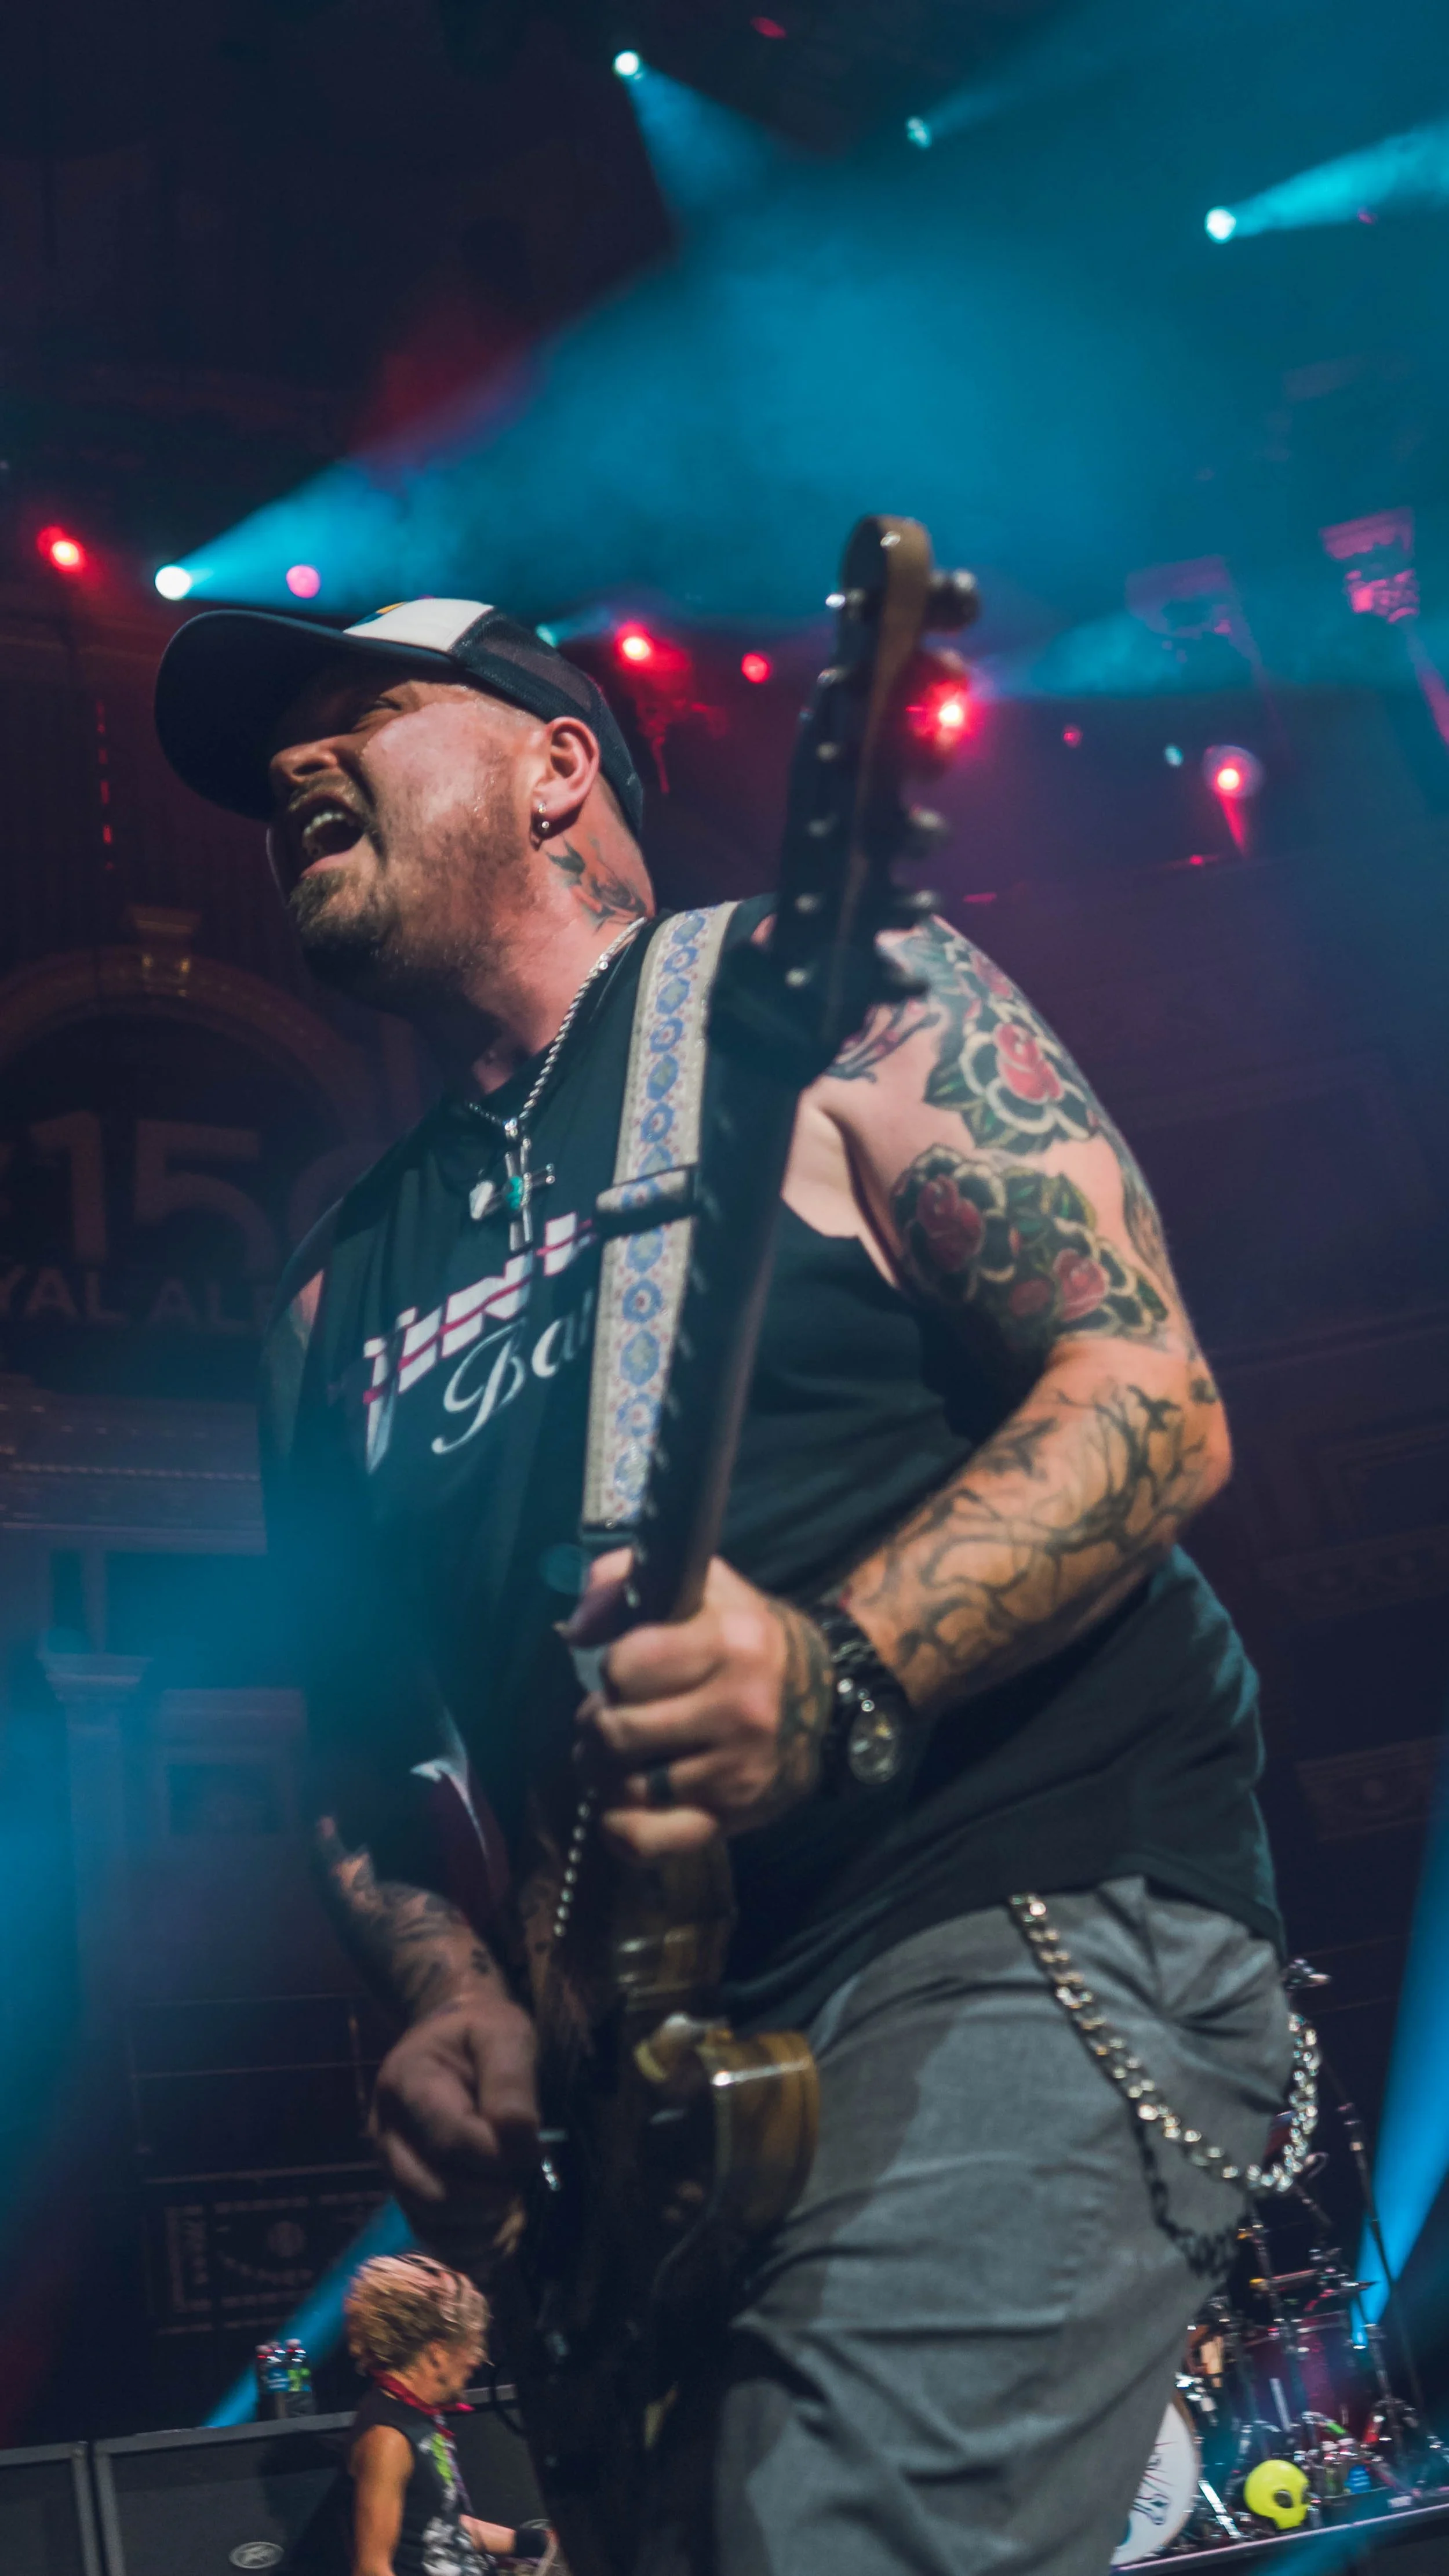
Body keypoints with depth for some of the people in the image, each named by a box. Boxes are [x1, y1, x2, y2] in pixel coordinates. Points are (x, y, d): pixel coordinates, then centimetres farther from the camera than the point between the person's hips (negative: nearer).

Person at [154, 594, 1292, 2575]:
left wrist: (845, 1676, -23)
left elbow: (1154, 1400, -8)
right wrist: (455, 2006, 0)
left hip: (1029, 1911, -6)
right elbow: (364, 1759, 20)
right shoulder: (338, 1300, 18)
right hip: (655, 2068, 6)